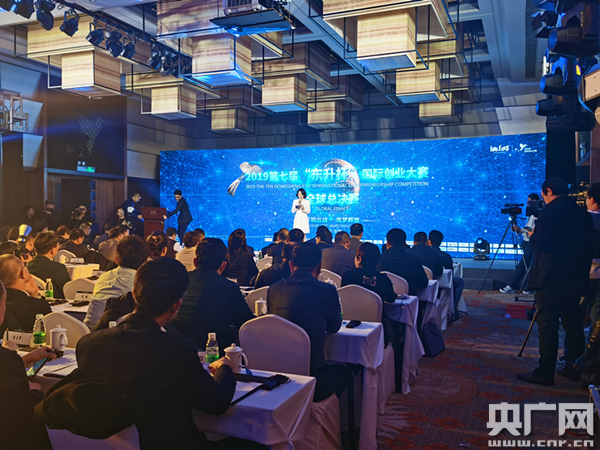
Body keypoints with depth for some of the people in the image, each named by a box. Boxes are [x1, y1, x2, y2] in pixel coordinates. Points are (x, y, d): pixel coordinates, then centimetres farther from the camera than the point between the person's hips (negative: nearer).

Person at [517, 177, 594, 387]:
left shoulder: (549, 212, -13)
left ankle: (545, 373, 0)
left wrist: (532, 236, 1)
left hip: (550, 279, -7)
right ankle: (573, 367, 23)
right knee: (573, 323, 14)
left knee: (548, 324, -3)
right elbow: (588, 246, 13)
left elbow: (541, 243, -19)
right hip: (575, 279, 7)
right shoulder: (583, 214, 10)